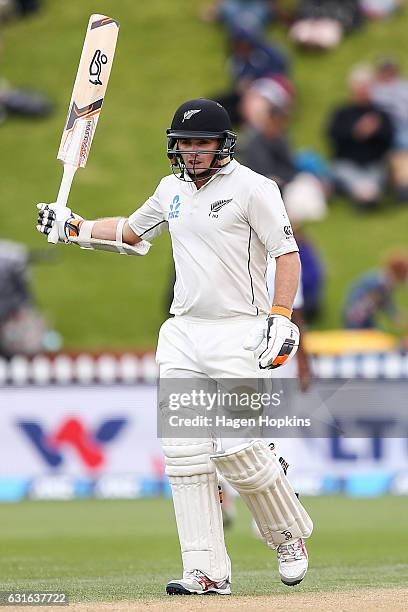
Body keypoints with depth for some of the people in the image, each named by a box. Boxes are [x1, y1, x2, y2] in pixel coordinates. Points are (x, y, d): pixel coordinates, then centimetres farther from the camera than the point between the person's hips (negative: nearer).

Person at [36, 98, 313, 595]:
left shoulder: (252, 188, -7)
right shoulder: (172, 190, 13)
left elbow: (288, 254, -8)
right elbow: (131, 231, 31)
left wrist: (280, 320, -17)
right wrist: (74, 229, 21)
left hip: (238, 333, -6)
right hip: (182, 333, 6)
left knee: (236, 449, -14)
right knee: (183, 452, -4)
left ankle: (290, 536, 13)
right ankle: (208, 572, -3)